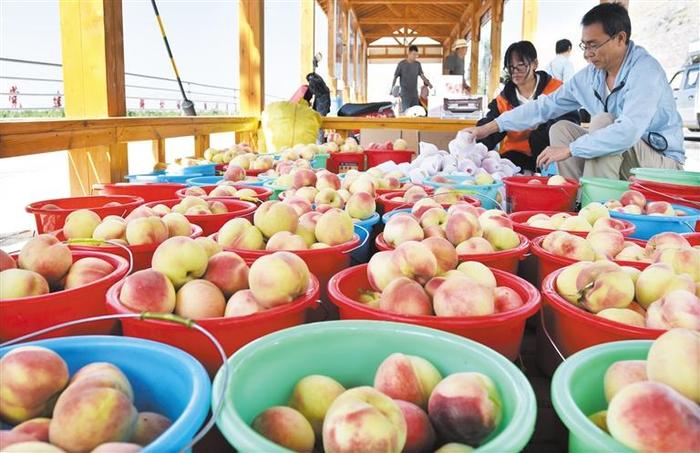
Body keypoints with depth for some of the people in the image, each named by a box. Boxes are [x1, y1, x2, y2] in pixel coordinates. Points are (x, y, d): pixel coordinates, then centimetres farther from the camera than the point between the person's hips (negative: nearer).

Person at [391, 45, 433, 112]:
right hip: (405, 94, -4)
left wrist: (428, 83, -12)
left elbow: (422, 75, 5)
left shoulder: (418, 64, 7)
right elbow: (395, 77, -1)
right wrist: (392, 89, -7)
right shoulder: (401, 64, -5)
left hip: (415, 94, 4)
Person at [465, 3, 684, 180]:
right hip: (617, 154, 7)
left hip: (662, 161, -7)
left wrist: (569, 150, -34)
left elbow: (628, 131, -36)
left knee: (602, 122, -28)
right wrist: (492, 126, -1)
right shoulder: (590, 75, 1)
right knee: (560, 129, -1)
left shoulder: (645, 70, -22)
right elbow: (544, 106, 4)